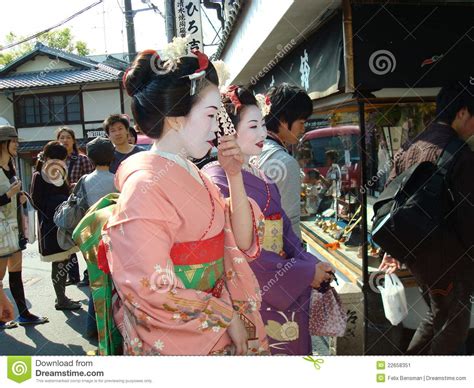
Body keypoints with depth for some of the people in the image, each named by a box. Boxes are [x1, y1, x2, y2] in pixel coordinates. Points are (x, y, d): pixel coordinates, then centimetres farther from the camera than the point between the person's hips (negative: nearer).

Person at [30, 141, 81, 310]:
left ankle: (61, 297, 21)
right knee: (59, 263, -2)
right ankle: (61, 300, 8)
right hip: (50, 226, -7)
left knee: (63, 261, 11)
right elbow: (37, 202, -13)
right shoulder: (39, 176, -8)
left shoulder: (59, 175, 14)